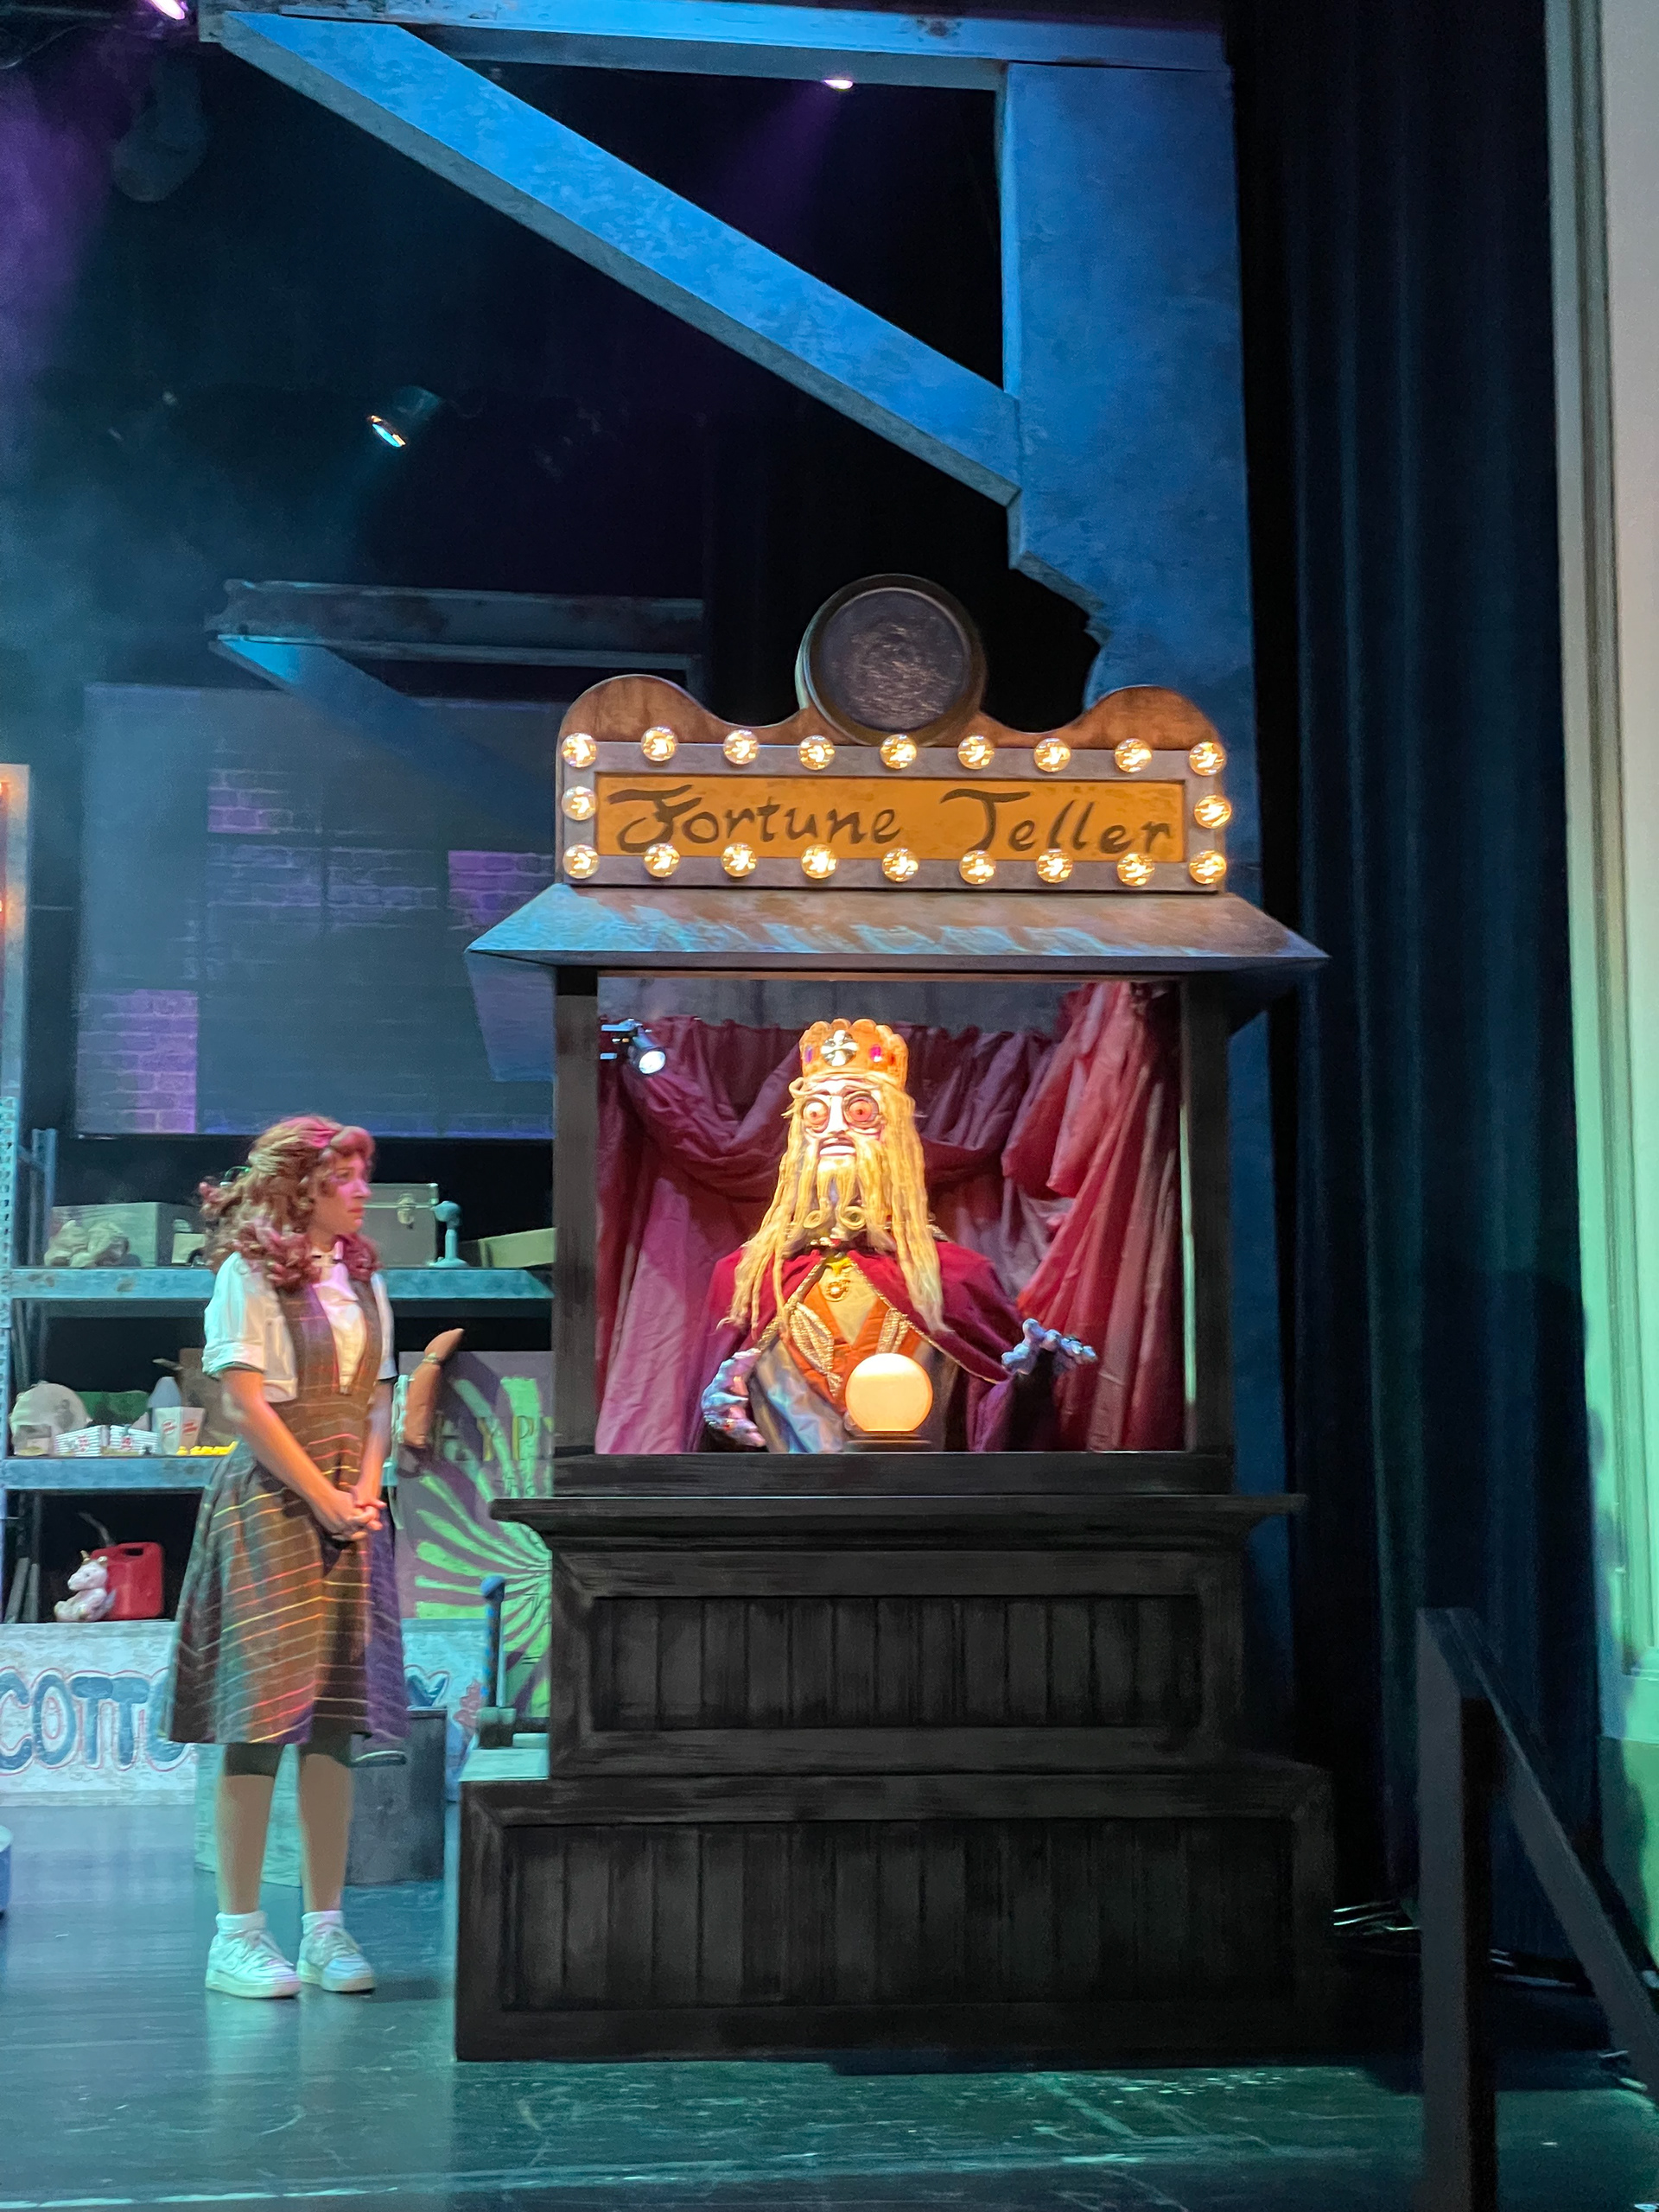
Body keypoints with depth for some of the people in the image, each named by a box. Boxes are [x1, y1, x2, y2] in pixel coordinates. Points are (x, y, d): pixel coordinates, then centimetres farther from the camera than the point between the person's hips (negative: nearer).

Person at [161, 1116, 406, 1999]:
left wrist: (365, 1488, -3)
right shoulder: (250, 1274, -3)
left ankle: (324, 1927, 6)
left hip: (351, 1507, 6)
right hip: (270, 1500, -6)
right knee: (262, 1717, -8)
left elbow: (378, 1400, 14)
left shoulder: (362, 1281, 16)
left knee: (336, 1720, 3)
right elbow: (246, 1403, -9)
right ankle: (238, 1933, -4)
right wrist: (323, 1500, -12)